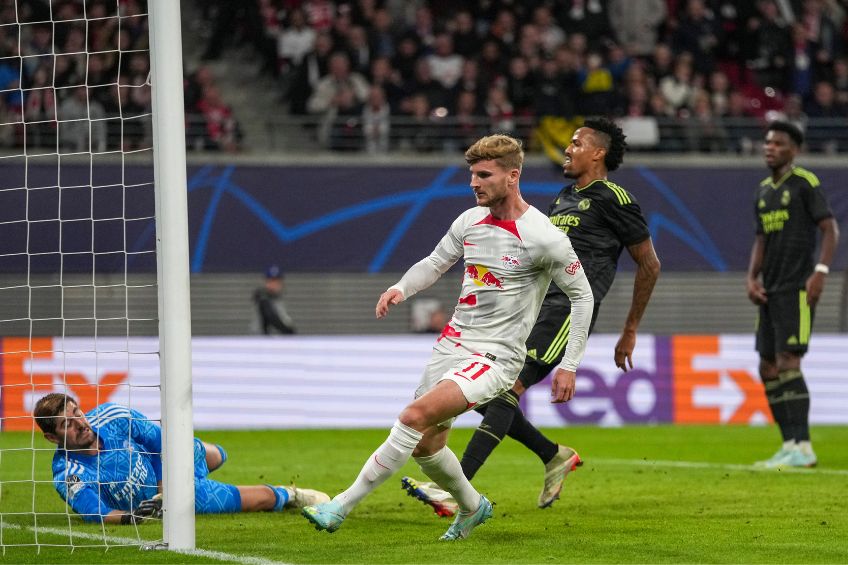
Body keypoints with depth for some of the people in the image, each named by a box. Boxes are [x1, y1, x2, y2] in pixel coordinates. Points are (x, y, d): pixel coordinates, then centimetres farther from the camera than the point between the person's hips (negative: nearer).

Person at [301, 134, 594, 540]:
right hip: (452, 343, 7)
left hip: (495, 357, -7)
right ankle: (472, 507, 41)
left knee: (415, 416, -25)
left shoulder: (544, 237, -13)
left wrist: (569, 365, -6)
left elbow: (582, 296, -4)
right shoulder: (469, 221, 6)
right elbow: (435, 263, 20)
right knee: (425, 446, 11)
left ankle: (341, 507, -22)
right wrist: (401, 288, -2)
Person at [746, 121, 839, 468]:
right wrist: (752, 277, 8)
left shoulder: (805, 183, -7)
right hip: (769, 291, 8)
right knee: (768, 368, 7)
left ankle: (803, 448, -15)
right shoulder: (763, 191, 16)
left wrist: (820, 272, -19)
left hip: (797, 289, -8)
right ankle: (790, 444, 12)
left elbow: (830, 229, -9)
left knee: (787, 363, -15)